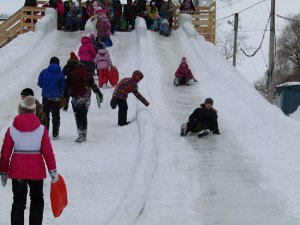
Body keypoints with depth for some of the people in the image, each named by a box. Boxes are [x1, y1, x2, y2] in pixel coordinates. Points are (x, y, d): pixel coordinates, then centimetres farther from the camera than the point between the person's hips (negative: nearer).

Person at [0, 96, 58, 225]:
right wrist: (53, 171, 4)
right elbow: (48, 152, -6)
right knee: (37, 201, 16)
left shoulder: (12, 130, -5)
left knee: (18, 202, 9)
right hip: (37, 171, 0)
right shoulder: (41, 129, -7)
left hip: (17, 171, 0)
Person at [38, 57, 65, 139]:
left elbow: (39, 84, -1)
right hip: (56, 97, -1)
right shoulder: (60, 74, -9)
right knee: (56, 116, 10)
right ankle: (55, 134, 9)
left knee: (45, 115, 14)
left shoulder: (44, 72, -5)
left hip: (46, 96, 1)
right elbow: (62, 87, -8)